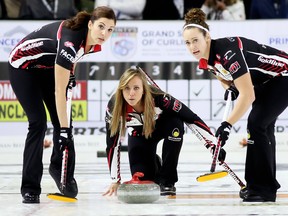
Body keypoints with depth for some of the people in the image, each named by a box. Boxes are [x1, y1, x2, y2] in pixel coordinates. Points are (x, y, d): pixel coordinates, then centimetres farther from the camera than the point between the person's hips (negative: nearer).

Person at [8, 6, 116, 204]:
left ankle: (60, 168, 25)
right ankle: (30, 188, -9)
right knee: (38, 122, -15)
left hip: (48, 66, 7)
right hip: (23, 66, -7)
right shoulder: (71, 40, -39)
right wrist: (64, 129, -36)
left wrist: (69, 72, 2)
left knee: (63, 122, 2)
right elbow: (59, 91, -37)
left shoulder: (94, 42, -17)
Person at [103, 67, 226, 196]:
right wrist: (115, 181, -18)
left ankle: (167, 180, -20)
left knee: (175, 124, -37)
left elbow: (191, 118, -30)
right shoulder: (114, 106, -32)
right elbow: (112, 145, -20)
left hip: (163, 125, -1)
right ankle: (155, 165, 26)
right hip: (139, 134, 1)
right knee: (142, 180, -13)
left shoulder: (158, 98, -38)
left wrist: (213, 145, -33)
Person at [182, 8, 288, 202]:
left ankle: (263, 188, -12)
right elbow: (222, 74, 18)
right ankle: (267, 184, 31)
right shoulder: (206, 59, -6)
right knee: (263, 126, 17)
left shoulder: (227, 51, -34)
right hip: (266, 82, 10)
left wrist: (228, 124, -37)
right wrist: (230, 88, -4)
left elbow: (247, 95, -36)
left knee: (256, 124, -18)